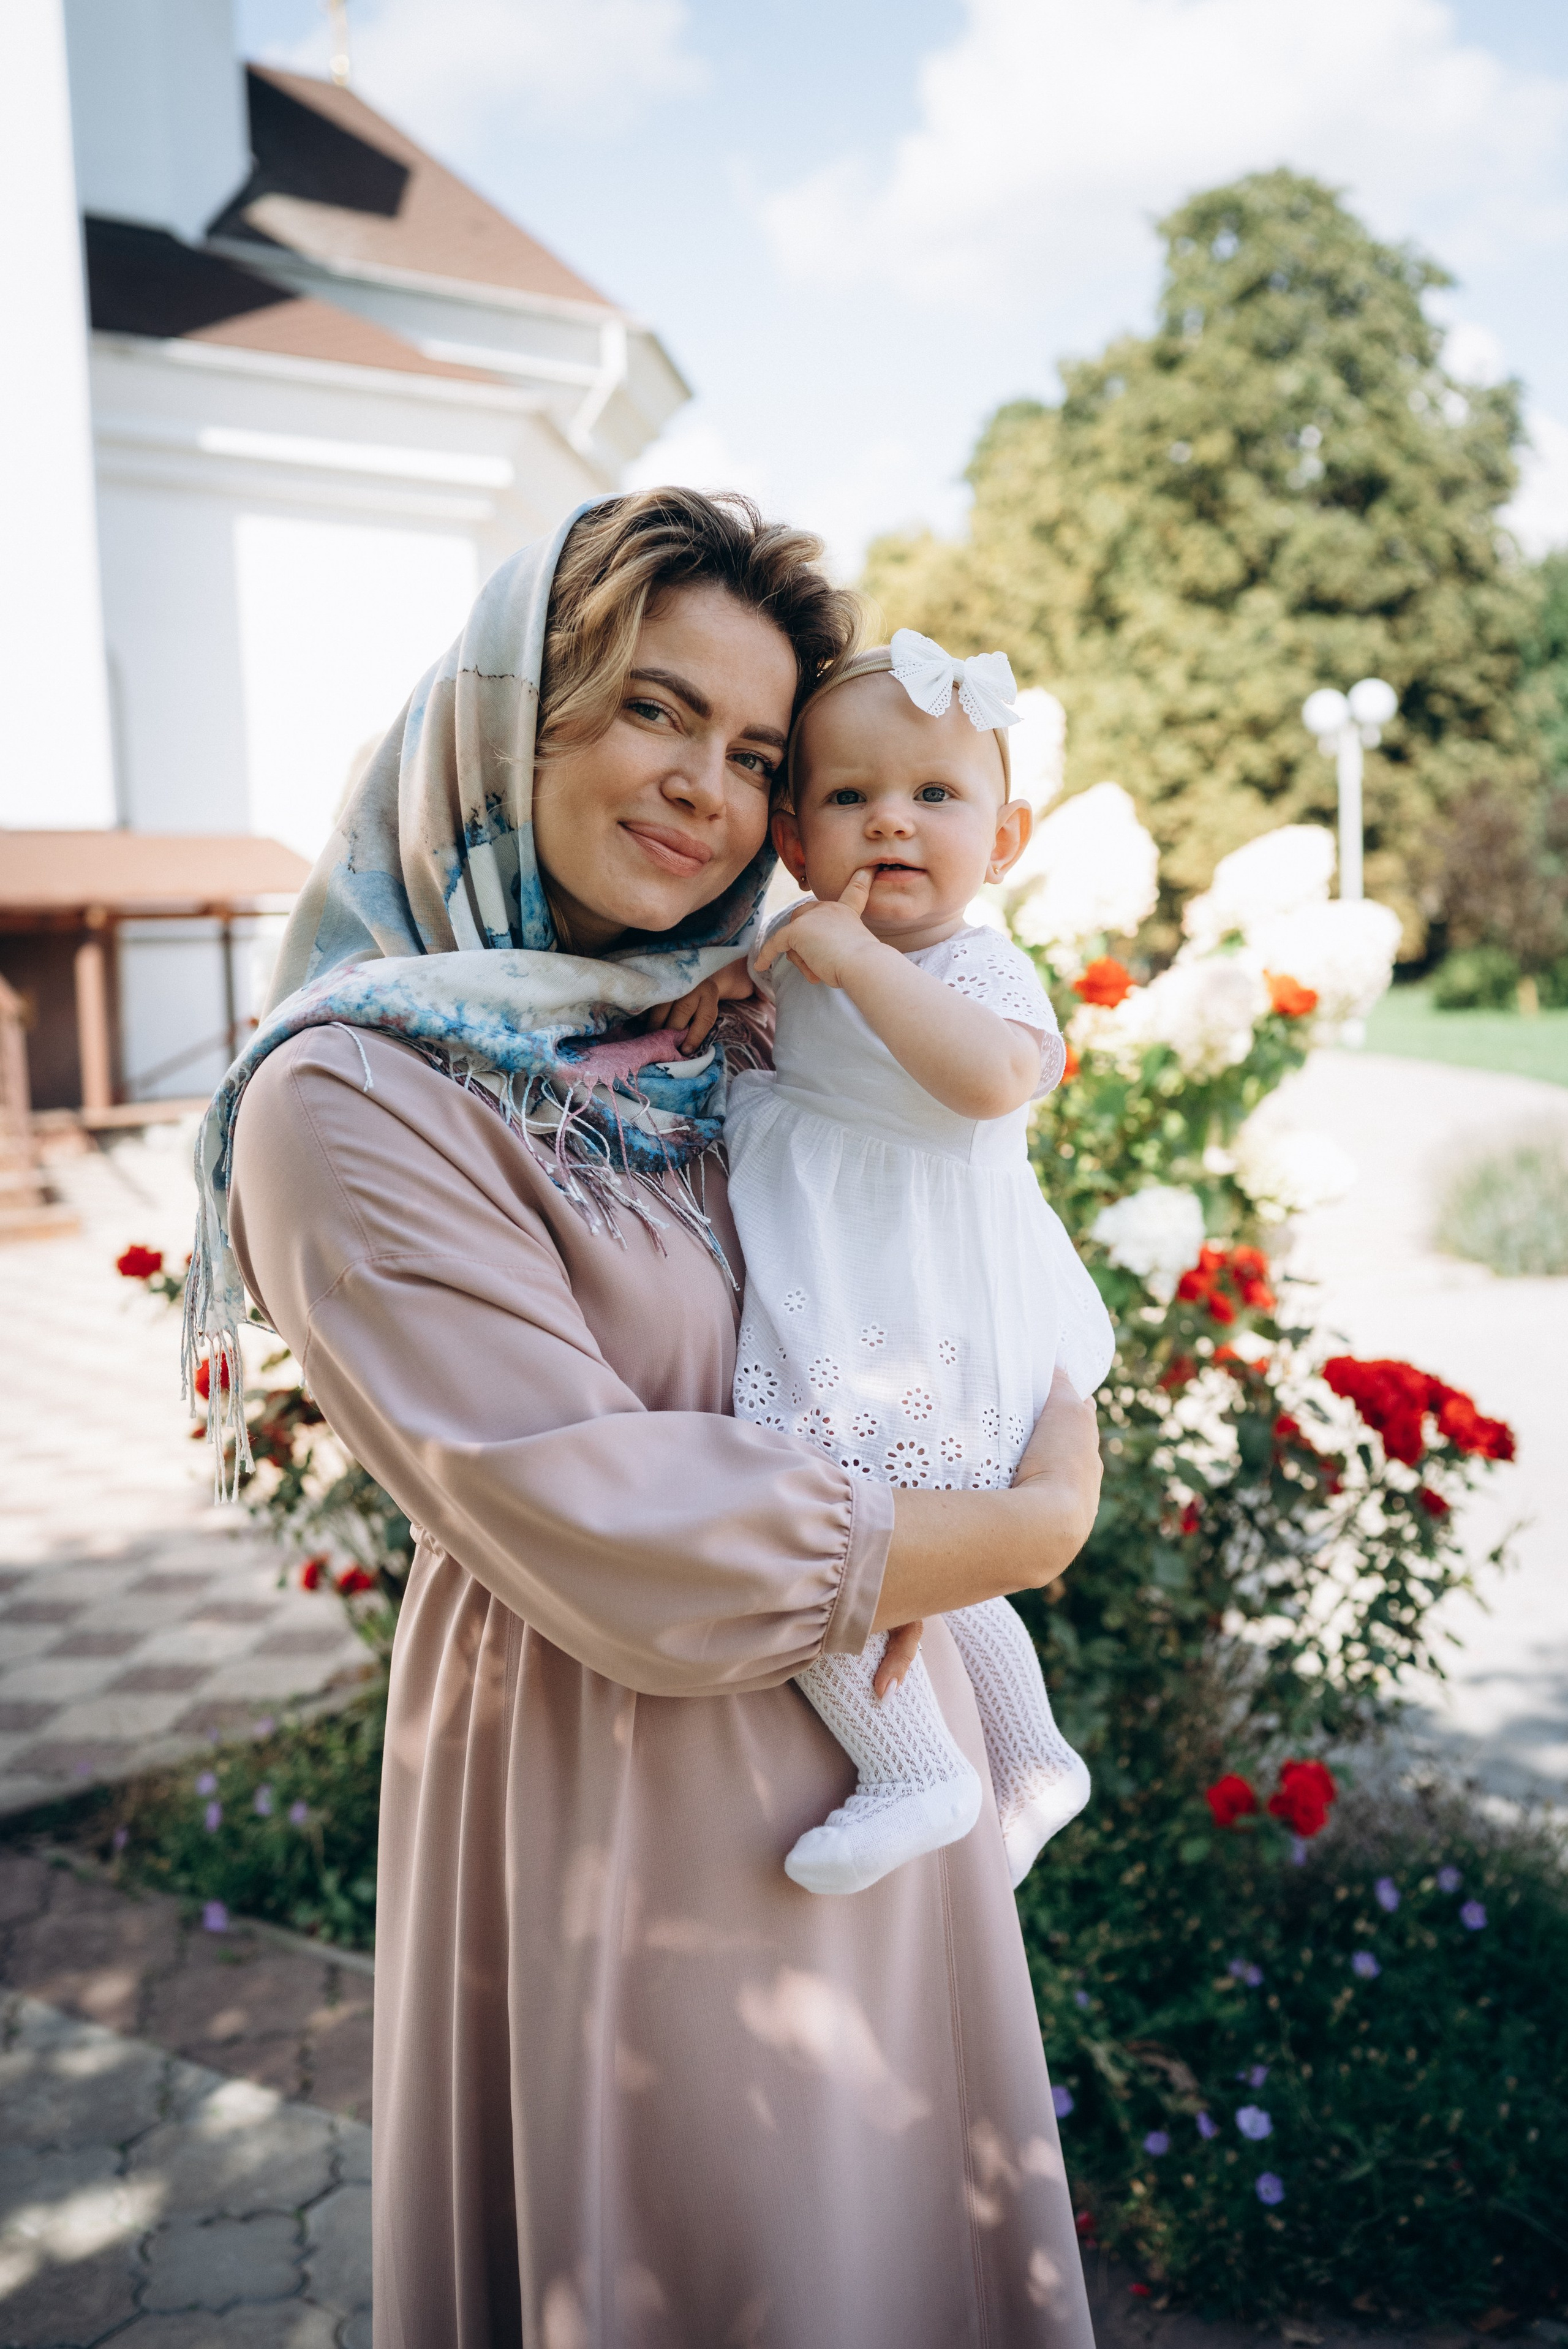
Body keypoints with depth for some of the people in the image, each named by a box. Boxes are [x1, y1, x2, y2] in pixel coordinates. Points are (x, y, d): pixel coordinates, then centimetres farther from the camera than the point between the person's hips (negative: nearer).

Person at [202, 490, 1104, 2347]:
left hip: (881, 1727, 7)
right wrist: (1027, 1530, -16)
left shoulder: (717, 1037, 3)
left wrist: (1057, 1429, -10)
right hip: (636, 1803, -6)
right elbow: (627, 1546, -25)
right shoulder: (352, 1099, -19)